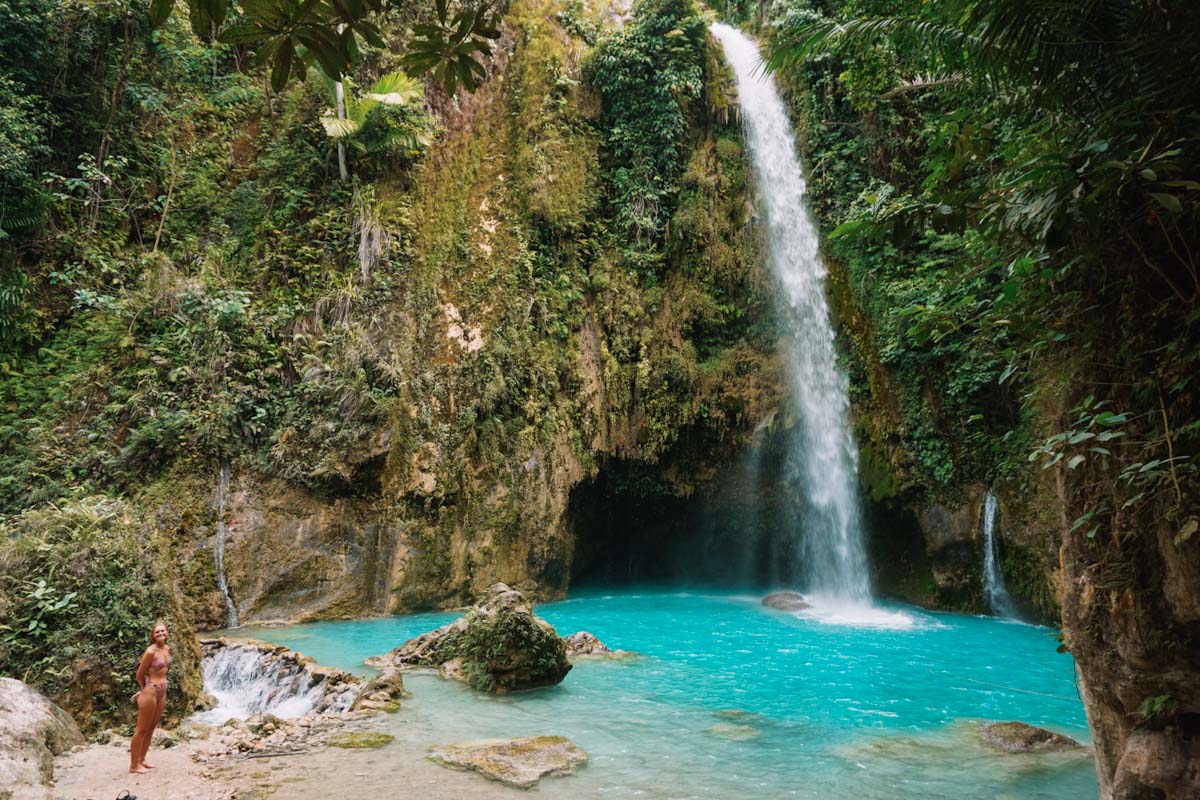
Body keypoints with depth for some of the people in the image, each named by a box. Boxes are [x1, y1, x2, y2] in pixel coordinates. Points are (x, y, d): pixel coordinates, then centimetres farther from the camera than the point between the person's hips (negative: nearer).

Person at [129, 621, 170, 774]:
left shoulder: (167, 649, 5)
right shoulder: (151, 651, -18)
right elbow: (140, 674, -10)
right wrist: (145, 688, 6)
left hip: (162, 692, 8)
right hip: (150, 691, -8)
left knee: (151, 728, 16)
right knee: (142, 729, 1)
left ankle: (141, 760, 28)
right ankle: (133, 765, 10)